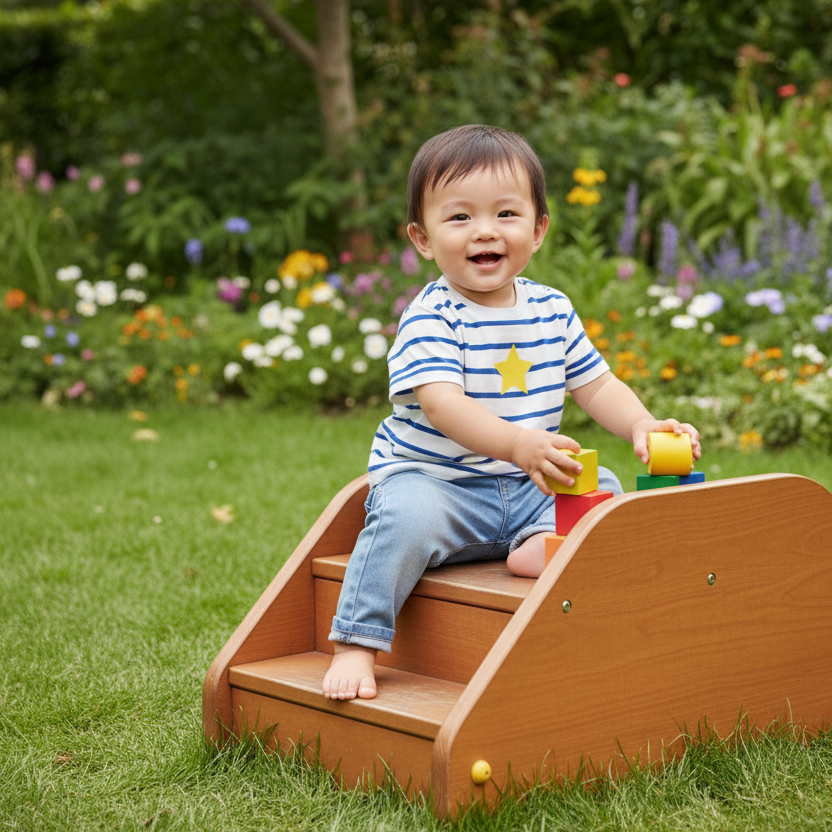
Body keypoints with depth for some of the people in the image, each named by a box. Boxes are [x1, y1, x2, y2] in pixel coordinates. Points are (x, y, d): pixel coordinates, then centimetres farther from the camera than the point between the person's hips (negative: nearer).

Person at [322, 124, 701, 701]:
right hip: (433, 478, -5)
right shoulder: (430, 318, -15)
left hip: (526, 489, 6)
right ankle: (357, 644, -22)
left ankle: (541, 546, -21)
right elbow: (442, 404, -30)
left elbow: (596, 385, 12)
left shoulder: (552, 311, 5)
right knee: (407, 516, -33)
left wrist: (643, 426, -9)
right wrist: (517, 444, -45)